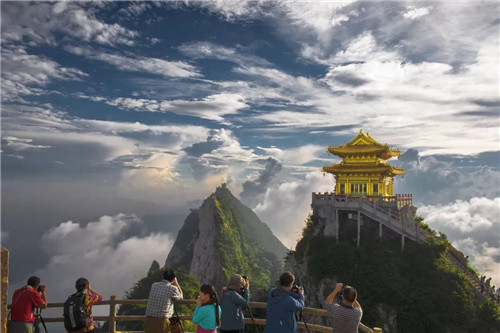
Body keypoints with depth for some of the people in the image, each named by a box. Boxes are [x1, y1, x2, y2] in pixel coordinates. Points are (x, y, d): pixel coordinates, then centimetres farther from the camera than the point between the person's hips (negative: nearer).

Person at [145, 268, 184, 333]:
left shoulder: (154, 285, 11)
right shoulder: (172, 288, -4)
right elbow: (181, 297, 17)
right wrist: (176, 283, 24)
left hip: (149, 319, 5)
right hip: (162, 320, -5)